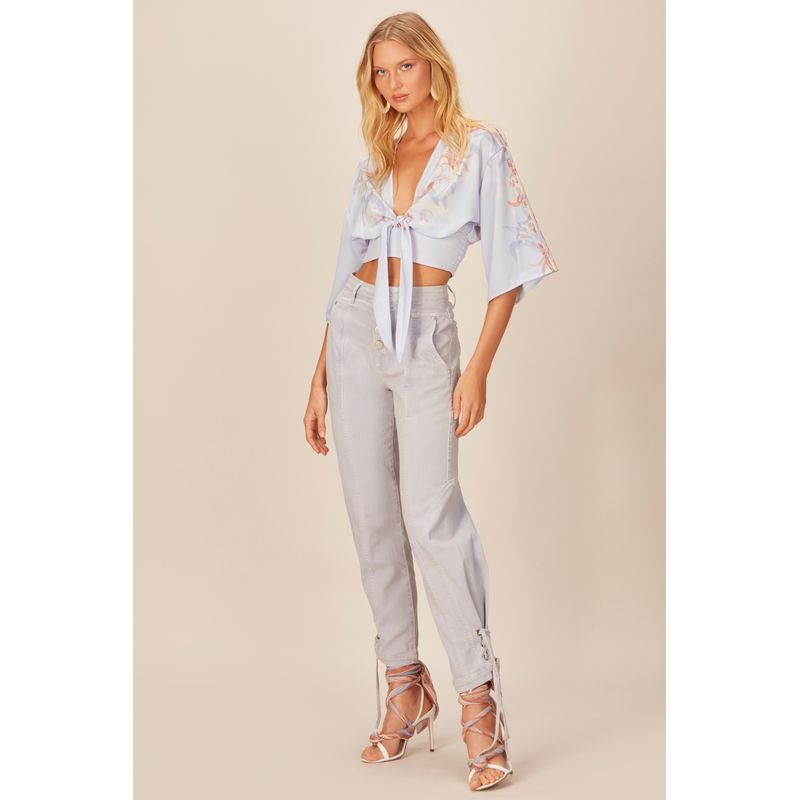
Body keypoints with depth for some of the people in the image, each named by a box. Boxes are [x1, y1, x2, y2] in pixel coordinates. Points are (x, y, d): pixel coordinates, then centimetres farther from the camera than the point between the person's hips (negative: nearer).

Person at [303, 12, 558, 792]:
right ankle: (404, 689, 14)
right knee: (372, 519, 3)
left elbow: (510, 263, -4)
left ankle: (479, 701, -9)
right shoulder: (375, 158, 15)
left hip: (428, 334, -5)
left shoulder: (479, 146, 1)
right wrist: (320, 378, 12)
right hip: (357, 331, 5)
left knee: (431, 512, -16)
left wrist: (479, 368, -13)